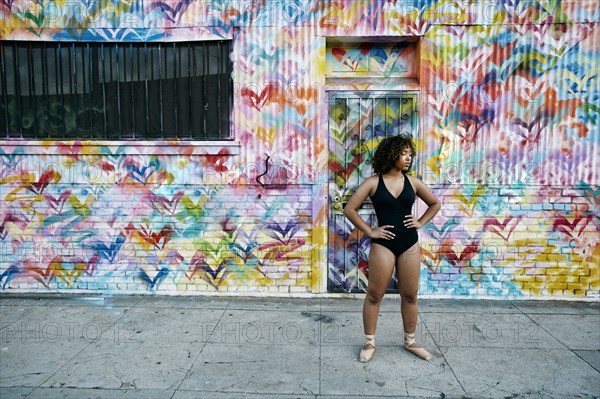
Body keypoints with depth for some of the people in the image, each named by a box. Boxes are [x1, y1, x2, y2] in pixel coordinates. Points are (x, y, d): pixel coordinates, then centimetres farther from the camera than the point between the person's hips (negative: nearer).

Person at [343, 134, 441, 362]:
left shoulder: (412, 182, 4)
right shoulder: (373, 182, -6)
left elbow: (435, 204, 17)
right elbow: (349, 209, -8)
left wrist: (420, 223, 5)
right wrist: (370, 231, -9)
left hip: (410, 244, 4)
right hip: (383, 244, -3)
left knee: (410, 295, 12)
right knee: (374, 295, 5)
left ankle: (410, 341, 29)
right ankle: (369, 343, 20)